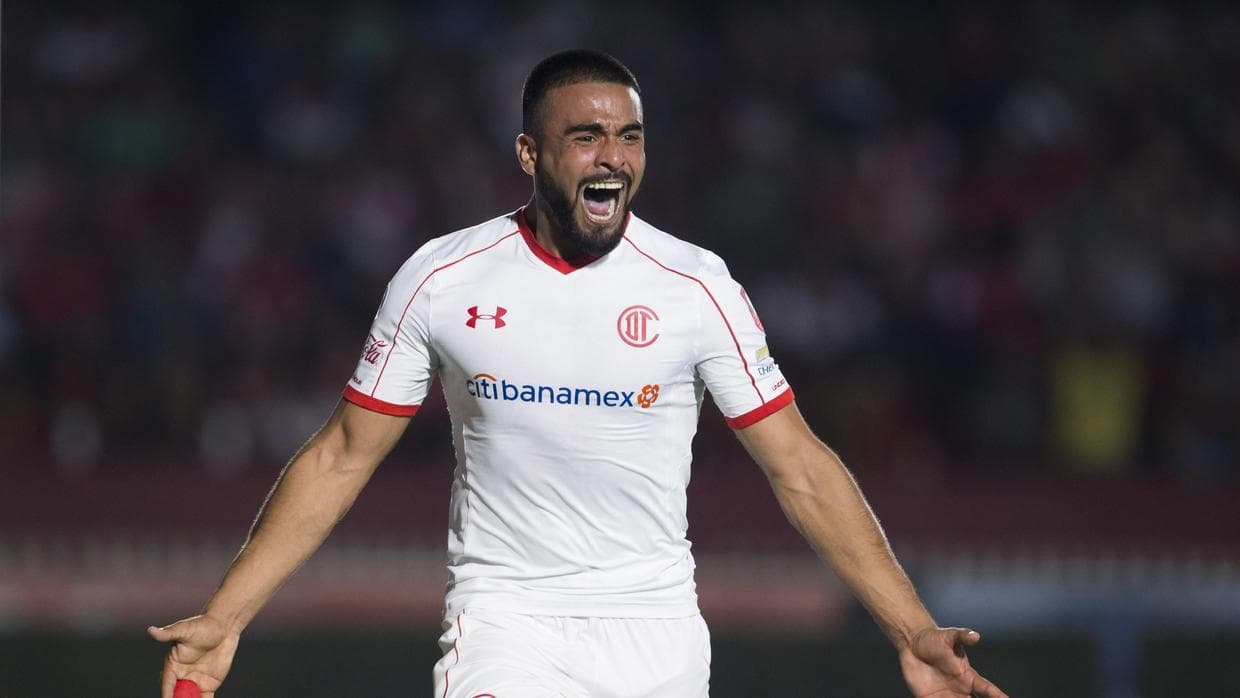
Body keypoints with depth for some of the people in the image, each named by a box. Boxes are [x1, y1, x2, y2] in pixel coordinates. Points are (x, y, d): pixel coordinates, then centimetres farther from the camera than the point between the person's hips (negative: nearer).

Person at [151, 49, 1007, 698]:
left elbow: (801, 471, 0)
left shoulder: (697, 288, -3)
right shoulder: (441, 279, -2)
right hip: (506, 623, -1)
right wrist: (222, 620, 0)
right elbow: (341, 459, 5)